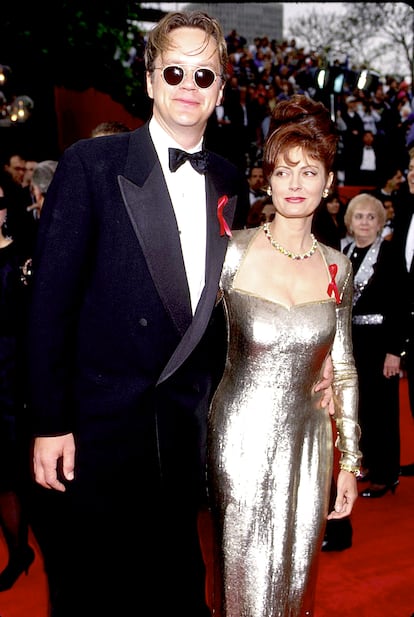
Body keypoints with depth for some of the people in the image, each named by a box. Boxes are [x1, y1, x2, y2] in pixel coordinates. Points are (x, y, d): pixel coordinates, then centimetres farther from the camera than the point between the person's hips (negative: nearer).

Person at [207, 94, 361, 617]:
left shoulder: (336, 267, 2)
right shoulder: (233, 252, -10)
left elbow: (343, 369, 9)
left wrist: (350, 461, 9)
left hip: (307, 442, 4)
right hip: (240, 437, -3)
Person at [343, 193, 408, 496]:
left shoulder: (389, 254, -11)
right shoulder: (347, 252, 8)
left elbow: (401, 305, -14)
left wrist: (394, 350, -18)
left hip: (380, 340, -7)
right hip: (353, 340, 7)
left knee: (381, 407, 0)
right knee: (360, 405, 14)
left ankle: (386, 475, 12)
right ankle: (372, 462, 30)